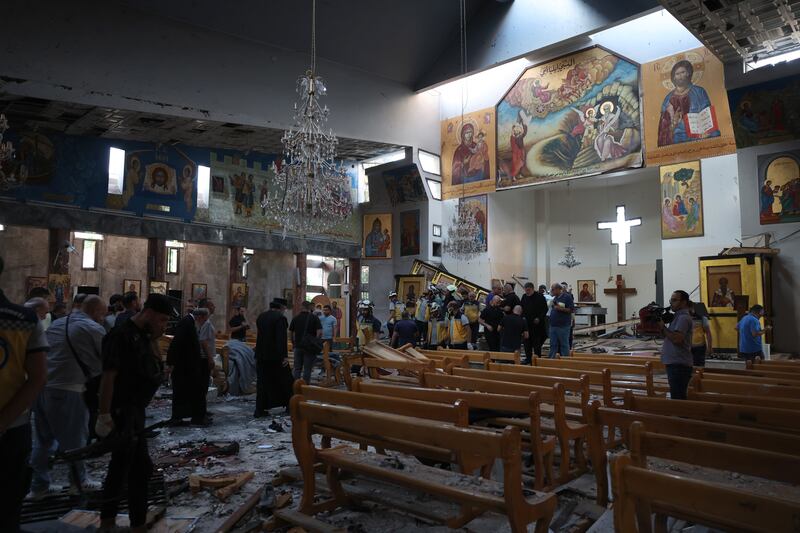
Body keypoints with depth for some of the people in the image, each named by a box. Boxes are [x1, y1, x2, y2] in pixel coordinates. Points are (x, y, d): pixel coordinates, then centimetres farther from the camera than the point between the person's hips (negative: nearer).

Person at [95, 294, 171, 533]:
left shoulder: (144, 336, 10)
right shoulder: (121, 335, -18)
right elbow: (108, 376, -22)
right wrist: (104, 414, -23)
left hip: (135, 409, 9)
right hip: (123, 410, -9)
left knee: (122, 464, 16)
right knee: (141, 467, -2)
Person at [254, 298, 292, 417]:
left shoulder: (260, 316, 8)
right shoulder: (280, 318, -14)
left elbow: (260, 334, 14)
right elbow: (282, 339, -19)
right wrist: (285, 356, -17)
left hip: (261, 355, 6)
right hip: (276, 355, -6)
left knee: (262, 382, 9)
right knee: (285, 380, 10)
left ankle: (259, 409, 7)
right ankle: (289, 405, 20)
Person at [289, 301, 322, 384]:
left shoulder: (295, 318, 5)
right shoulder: (314, 317, -5)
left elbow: (291, 333, 8)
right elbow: (320, 332, -13)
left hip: (298, 346, 3)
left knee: (297, 369, 11)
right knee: (307, 369, 2)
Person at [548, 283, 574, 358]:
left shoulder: (567, 297, -8)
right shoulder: (555, 298, 15)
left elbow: (572, 310, -13)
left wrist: (560, 308, -19)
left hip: (563, 326, -7)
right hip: (553, 325, 7)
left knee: (564, 344, 0)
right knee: (553, 344, 9)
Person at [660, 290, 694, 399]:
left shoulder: (683, 318, -14)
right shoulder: (678, 316, 18)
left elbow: (677, 339, -26)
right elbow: (671, 336, 19)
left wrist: (663, 328, -15)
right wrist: (663, 328, 3)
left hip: (679, 365, -10)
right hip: (675, 363, 10)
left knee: (677, 398, -9)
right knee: (679, 397, 16)